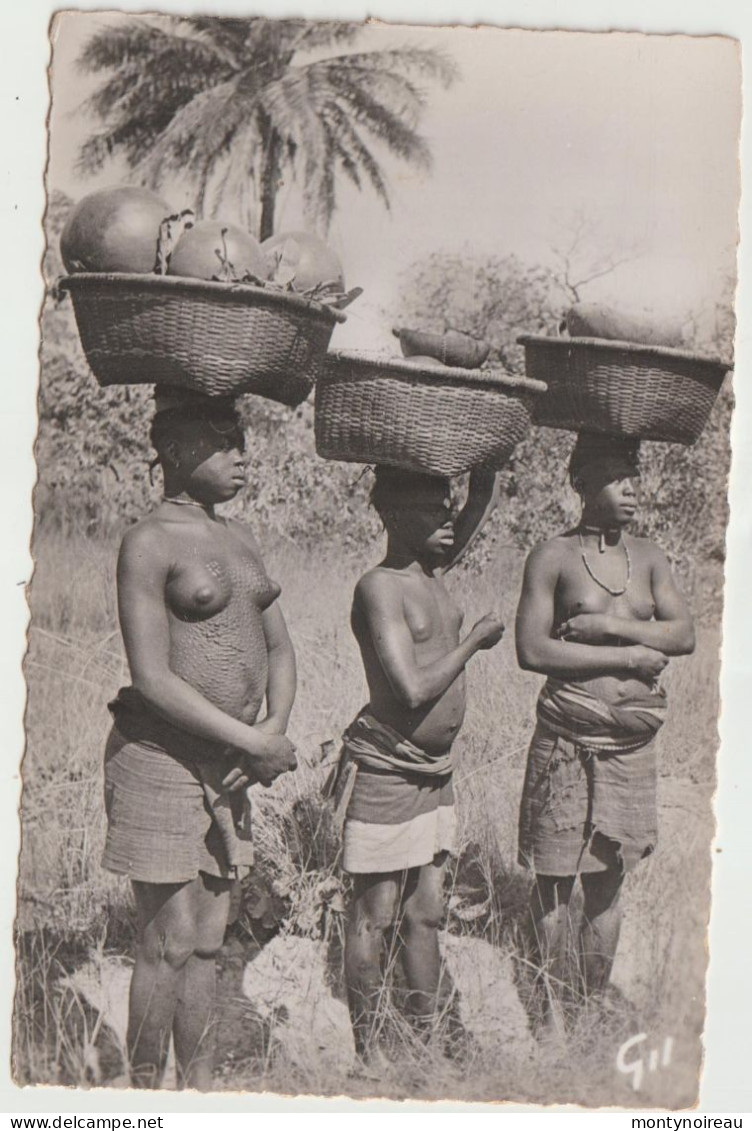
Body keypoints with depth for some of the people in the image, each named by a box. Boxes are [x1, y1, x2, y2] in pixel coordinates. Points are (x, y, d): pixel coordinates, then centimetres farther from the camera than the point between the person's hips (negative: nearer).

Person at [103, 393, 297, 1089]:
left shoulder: (240, 538, 12)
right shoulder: (149, 542, -11)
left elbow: (279, 648, 14)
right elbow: (153, 680, -17)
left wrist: (275, 729, -3)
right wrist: (252, 742, -16)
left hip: (230, 764, 7)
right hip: (162, 756, -7)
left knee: (207, 941, 14)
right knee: (169, 943, 1)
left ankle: (201, 1086, 28)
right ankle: (146, 1091, 20)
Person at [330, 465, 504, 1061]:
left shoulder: (434, 569, 8)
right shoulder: (379, 588, -16)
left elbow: (488, 497, 18)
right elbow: (413, 689, -24)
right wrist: (476, 639, -12)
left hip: (435, 772, 8)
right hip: (384, 770, -8)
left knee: (427, 912, 15)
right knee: (374, 916, 4)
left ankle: (425, 1043, 28)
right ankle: (368, 1055, 18)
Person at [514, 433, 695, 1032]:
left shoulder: (649, 557, 10)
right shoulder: (554, 557, -4)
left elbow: (684, 634, 1)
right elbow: (532, 650, -13)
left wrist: (609, 625, -12)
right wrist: (628, 655, -12)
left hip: (634, 742, 4)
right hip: (567, 740, -4)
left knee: (607, 880, 12)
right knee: (555, 879, 3)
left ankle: (596, 1008, 27)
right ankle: (553, 1013, 18)